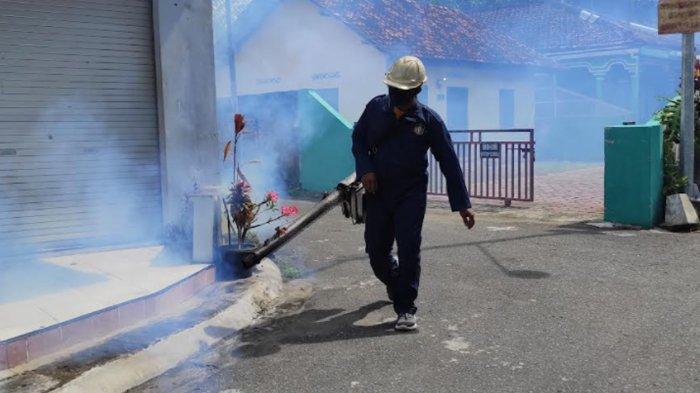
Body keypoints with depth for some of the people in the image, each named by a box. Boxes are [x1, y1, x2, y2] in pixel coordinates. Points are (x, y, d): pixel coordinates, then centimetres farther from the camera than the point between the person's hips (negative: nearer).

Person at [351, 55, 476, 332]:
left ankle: (405, 309, 2)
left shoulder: (429, 120, -7)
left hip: (411, 194, -3)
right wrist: (365, 168, -7)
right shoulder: (376, 108, 0)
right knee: (376, 249, 10)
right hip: (377, 192, 3)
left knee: (409, 250, -9)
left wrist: (462, 204, -5)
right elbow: (358, 138, 12)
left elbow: (449, 162, -3)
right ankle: (396, 285, 41)